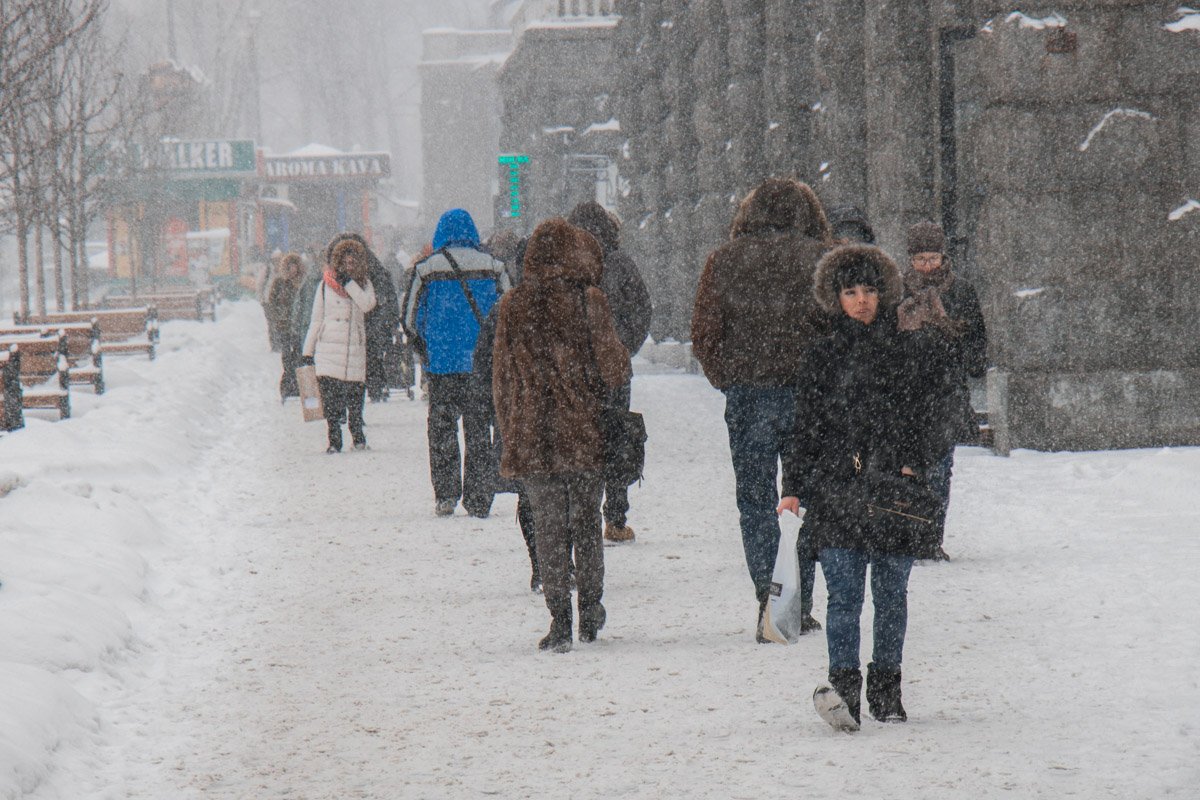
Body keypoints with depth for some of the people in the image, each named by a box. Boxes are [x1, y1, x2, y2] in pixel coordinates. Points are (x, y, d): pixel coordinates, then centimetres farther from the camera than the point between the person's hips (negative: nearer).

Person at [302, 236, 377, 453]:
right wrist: (308, 350, 10)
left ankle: (358, 437, 18)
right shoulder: (326, 284, 6)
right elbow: (316, 319, 10)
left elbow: (367, 304, -11)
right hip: (328, 348, -1)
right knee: (329, 395, -8)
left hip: (355, 348, 1)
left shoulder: (363, 283, 10)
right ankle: (334, 441, -4)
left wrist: (348, 282, -11)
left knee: (356, 394, 2)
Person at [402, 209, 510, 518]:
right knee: (479, 431, 7)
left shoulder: (427, 269, -3)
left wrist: (425, 350, 18)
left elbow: (410, 318, 2)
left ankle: (445, 495, 5)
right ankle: (478, 500, 6)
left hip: (442, 363, -1)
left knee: (442, 429, 9)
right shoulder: (492, 267, -1)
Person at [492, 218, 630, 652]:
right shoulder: (589, 302, -6)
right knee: (587, 522, 14)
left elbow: (503, 376, 6)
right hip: (586, 432, -1)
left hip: (532, 434, 1)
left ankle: (560, 622, -2)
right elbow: (611, 366, -5)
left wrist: (511, 431, 13)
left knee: (549, 528, 3)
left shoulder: (514, 306, 1)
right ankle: (590, 612, 20)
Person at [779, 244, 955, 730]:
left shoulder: (910, 352, 7)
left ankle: (886, 687, 19)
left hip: (896, 491, 0)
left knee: (891, 593, 8)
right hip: (837, 490, 0)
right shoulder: (823, 356, 10)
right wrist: (794, 487, 8)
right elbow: (805, 426, 13)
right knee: (843, 593, -11)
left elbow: (932, 419, 8)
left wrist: (914, 466, -7)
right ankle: (843, 686, -20)